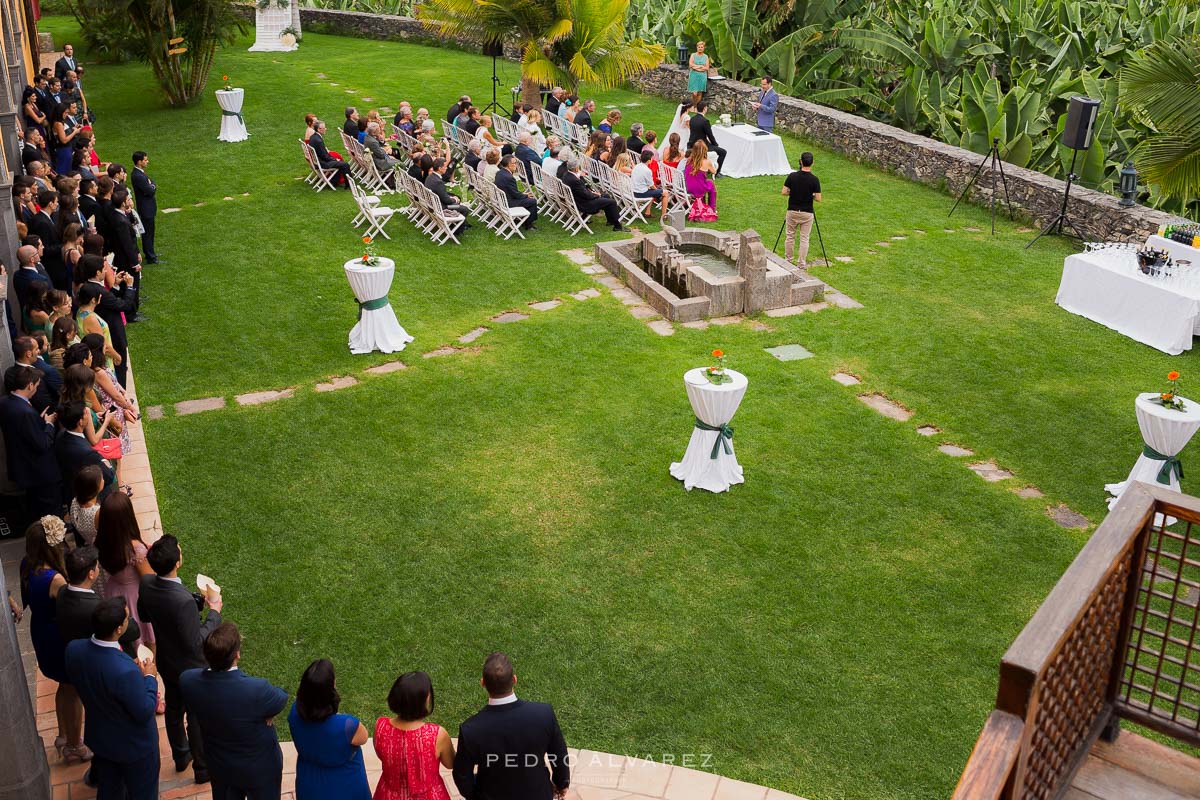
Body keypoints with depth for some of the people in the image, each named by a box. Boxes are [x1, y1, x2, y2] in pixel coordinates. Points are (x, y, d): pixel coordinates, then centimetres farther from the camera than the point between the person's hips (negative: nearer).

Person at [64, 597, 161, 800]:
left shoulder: (74, 649, -21)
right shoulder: (126, 671, -42)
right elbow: (144, 713, -26)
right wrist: (149, 678, -13)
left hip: (99, 738, 6)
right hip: (134, 745, -6)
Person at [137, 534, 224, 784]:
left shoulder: (147, 584, -17)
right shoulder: (183, 601, -40)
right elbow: (196, 642, -30)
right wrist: (214, 612, -19)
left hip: (166, 663, 7)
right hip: (189, 668, -7)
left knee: (174, 709, 28)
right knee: (198, 717, 16)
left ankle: (180, 756, 51)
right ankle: (203, 768, 36)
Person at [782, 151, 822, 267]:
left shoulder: (792, 176, -9)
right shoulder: (814, 179, -13)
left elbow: (784, 192, -7)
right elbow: (818, 199, -12)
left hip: (792, 211, 1)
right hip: (807, 213, -1)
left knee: (790, 237, 15)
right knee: (804, 239, 6)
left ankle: (788, 260, 22)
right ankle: (801, 263, 7)